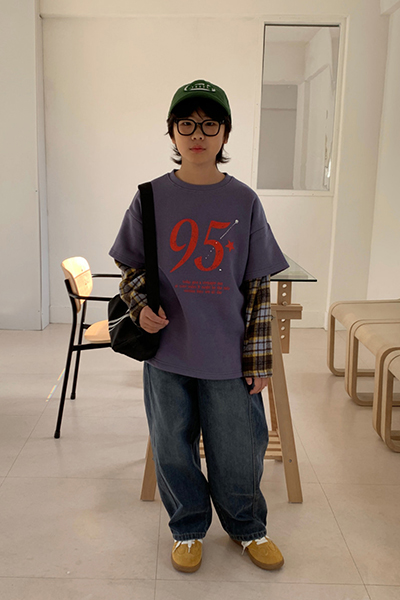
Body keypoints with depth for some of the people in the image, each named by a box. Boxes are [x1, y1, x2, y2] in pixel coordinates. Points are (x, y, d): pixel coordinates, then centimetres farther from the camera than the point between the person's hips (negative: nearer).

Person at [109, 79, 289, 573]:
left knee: (238, 450, 11)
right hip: (166, 352, 1)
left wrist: (258, 360, -2)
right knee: (173, 448, 14)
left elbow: (258, 287, 0)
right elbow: (131, 267, 10)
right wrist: (140, 305, -11)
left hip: (228, 356, 0)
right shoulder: (150, 198, -2)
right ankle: (188, 528, 40)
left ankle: (246, 527, 40)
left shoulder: (244, 202, -3)